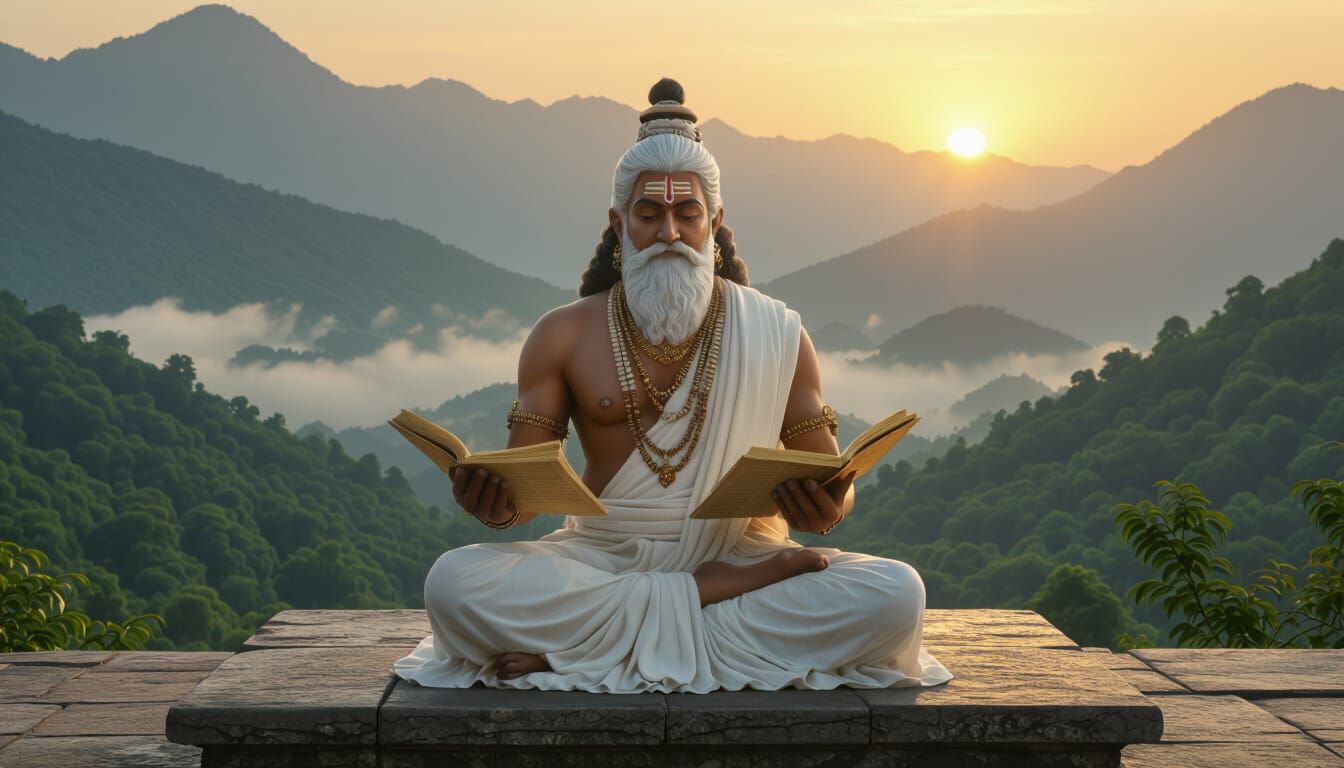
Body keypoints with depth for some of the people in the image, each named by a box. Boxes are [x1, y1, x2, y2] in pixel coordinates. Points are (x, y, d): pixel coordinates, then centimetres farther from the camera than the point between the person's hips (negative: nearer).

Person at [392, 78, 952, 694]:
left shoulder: (777, 335, 7)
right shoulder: (563, 336, 7)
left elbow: (829, 474, 7)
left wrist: (827, 507, -18)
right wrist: (495, 501, -21)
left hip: (740, 549, 1)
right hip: (602, 559, -1)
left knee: (894, 593, -29)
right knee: (456, 582, -29)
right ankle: (717, 598, -26)